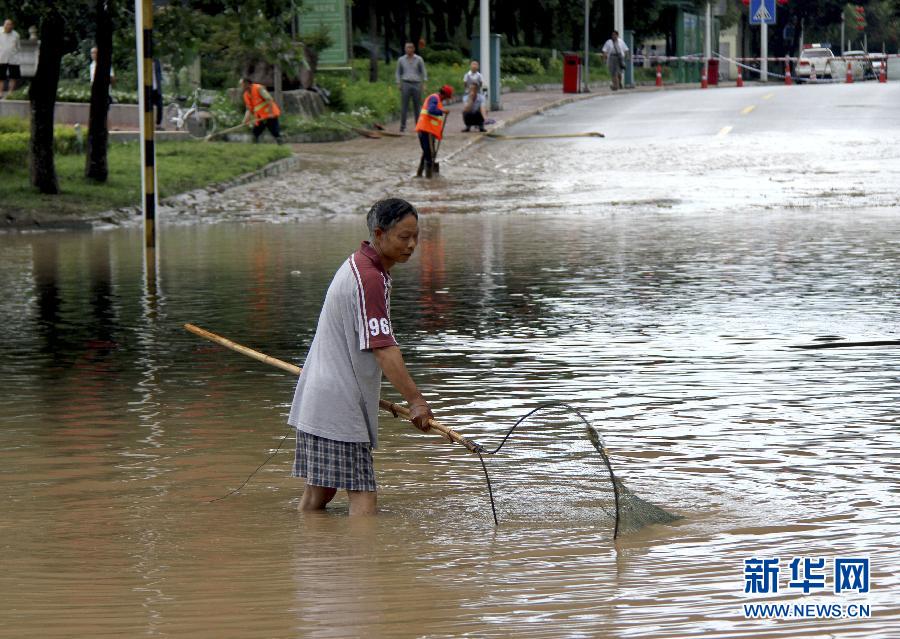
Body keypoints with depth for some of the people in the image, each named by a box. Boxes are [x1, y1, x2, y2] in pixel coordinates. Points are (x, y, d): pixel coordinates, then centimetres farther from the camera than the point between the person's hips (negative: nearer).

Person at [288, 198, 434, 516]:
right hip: (340, 405, -10)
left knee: (319, 490, 13)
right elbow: (383, 348, -26)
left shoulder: (357, 264, 15)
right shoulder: (370, 278, -18)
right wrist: (415, 401, -30)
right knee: (362, 496, -13)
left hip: (318, 401, 10)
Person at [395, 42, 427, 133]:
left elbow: (423, 72, 7)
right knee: (404, 106, -6)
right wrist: (398, 84, 3)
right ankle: (402, 126, -6)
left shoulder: (419, 59, 3)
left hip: (416, 85, 0)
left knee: (417, 106, 3)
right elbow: (398, 72, 14)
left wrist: (425, 83, -3)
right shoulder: (401, 59, 6)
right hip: (406, 84, 0)